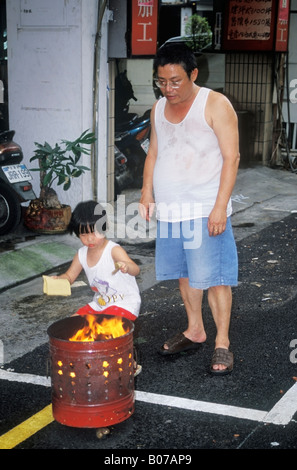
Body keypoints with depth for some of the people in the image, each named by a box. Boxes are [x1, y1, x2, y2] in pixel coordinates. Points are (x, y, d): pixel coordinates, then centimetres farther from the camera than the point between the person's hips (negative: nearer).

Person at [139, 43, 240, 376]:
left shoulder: (215, 105, -9)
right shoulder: (158, 109, 11)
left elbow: (231, 158, -12)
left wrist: (220, 207, -18)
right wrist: (147, 193, 8)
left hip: (204, 210, -6)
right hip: (168, 210, 6)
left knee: (213, 276, -3)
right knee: (184, 273, 14)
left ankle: (222, 342, 7)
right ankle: (194, 331, 29)